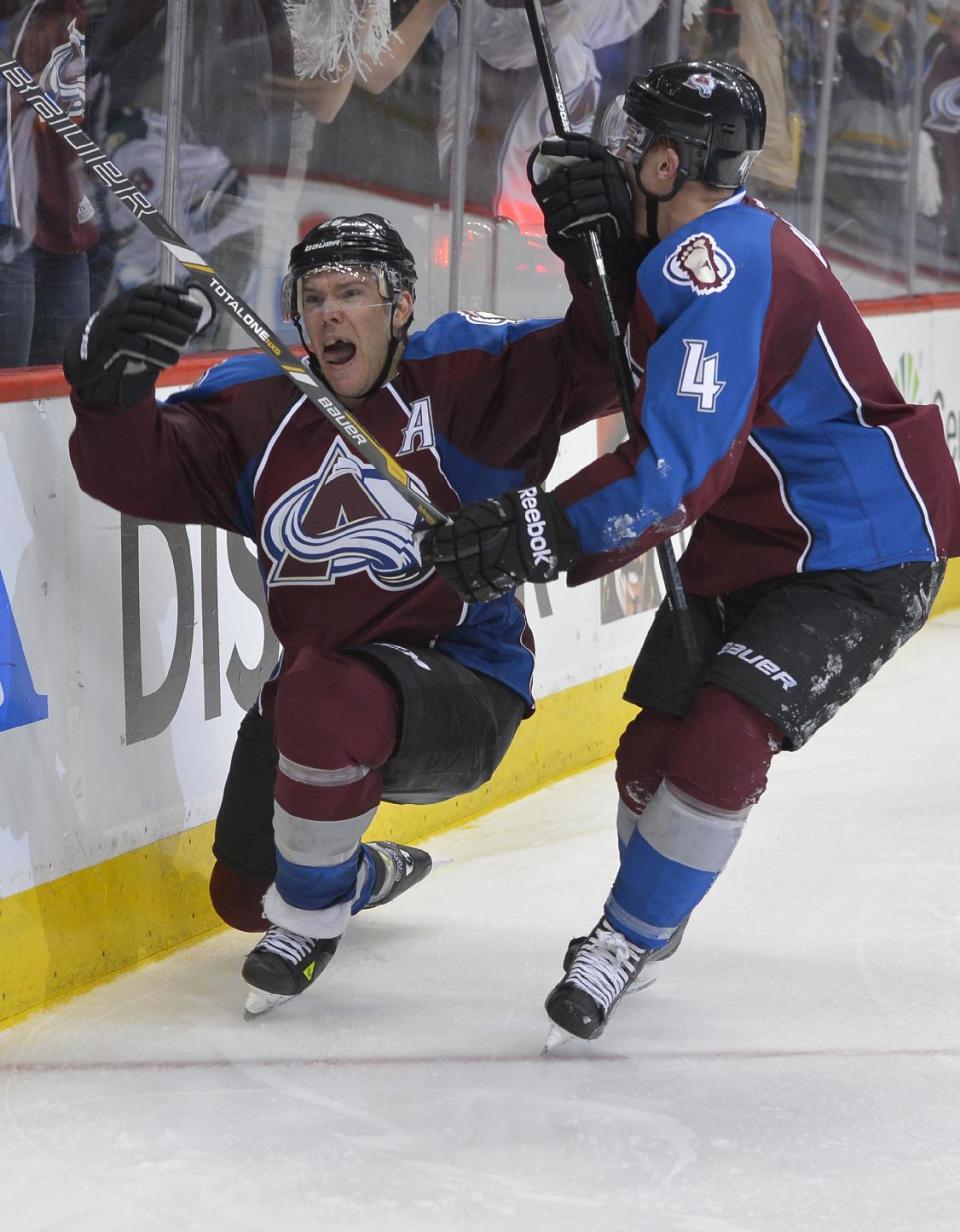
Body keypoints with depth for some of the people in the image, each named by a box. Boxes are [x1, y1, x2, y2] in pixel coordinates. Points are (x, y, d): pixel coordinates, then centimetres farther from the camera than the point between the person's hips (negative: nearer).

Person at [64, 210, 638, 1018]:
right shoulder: (258, 407, 2)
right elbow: (137, 470, -8)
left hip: (463, 688, -6)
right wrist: (111, 386, -28)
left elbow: (592, 362, -16)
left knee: (324, 697, -39)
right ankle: (371, 872, 52)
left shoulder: (463, 381, -9)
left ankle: (311, 920, -11)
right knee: (241, 893, 16)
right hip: (314, 689, 6)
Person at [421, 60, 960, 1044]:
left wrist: (538, 535, -33)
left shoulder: (722, 262, -26)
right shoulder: (705, 248, 5)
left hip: (861, 558, -10)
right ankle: (641, 917, 32)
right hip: (751, 543, 10)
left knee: (722, 743, -19)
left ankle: (631, 937, 0)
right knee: (655, 741, 9)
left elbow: (678, 468, -32)